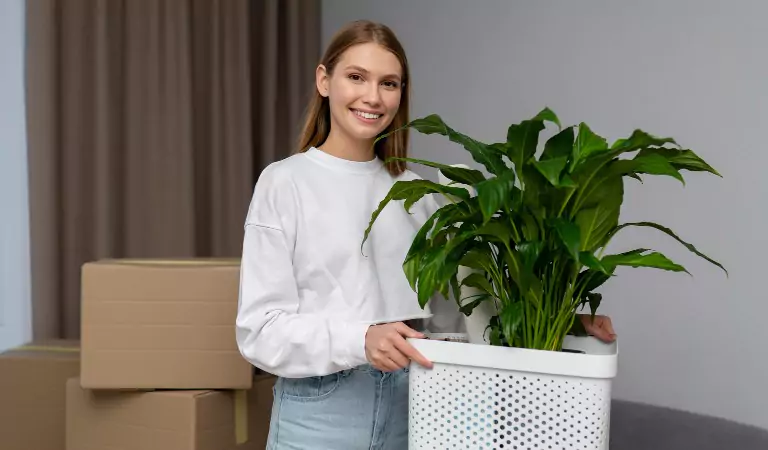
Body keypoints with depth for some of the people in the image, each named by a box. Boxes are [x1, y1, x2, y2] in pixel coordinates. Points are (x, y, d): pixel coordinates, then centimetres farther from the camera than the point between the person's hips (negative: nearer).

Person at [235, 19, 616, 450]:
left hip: (410, 409, 4)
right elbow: (261, 328, -12)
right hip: (320, 415, -3)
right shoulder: (284, 183, -6)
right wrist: (360, 339, -26)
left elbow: (453, 310, 5)